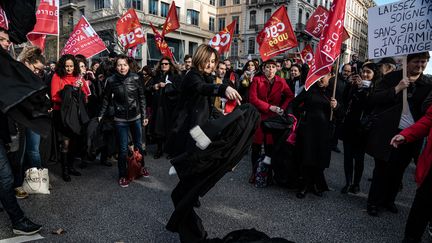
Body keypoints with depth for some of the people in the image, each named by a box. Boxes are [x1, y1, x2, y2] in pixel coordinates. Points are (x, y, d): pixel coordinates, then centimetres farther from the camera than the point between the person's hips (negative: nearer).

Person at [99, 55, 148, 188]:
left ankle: (141, 167, 38)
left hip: (136, 117, 2)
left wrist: (144, 116, 2)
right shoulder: (111, 81, -8)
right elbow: (107, 99, 2)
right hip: (120, 120, -2)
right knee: (123, 148, 2)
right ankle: (123, 175, 19)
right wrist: (100, 116, 1)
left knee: (138, 145, 15)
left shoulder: (135, 78, -6)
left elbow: (141, 97, 1)